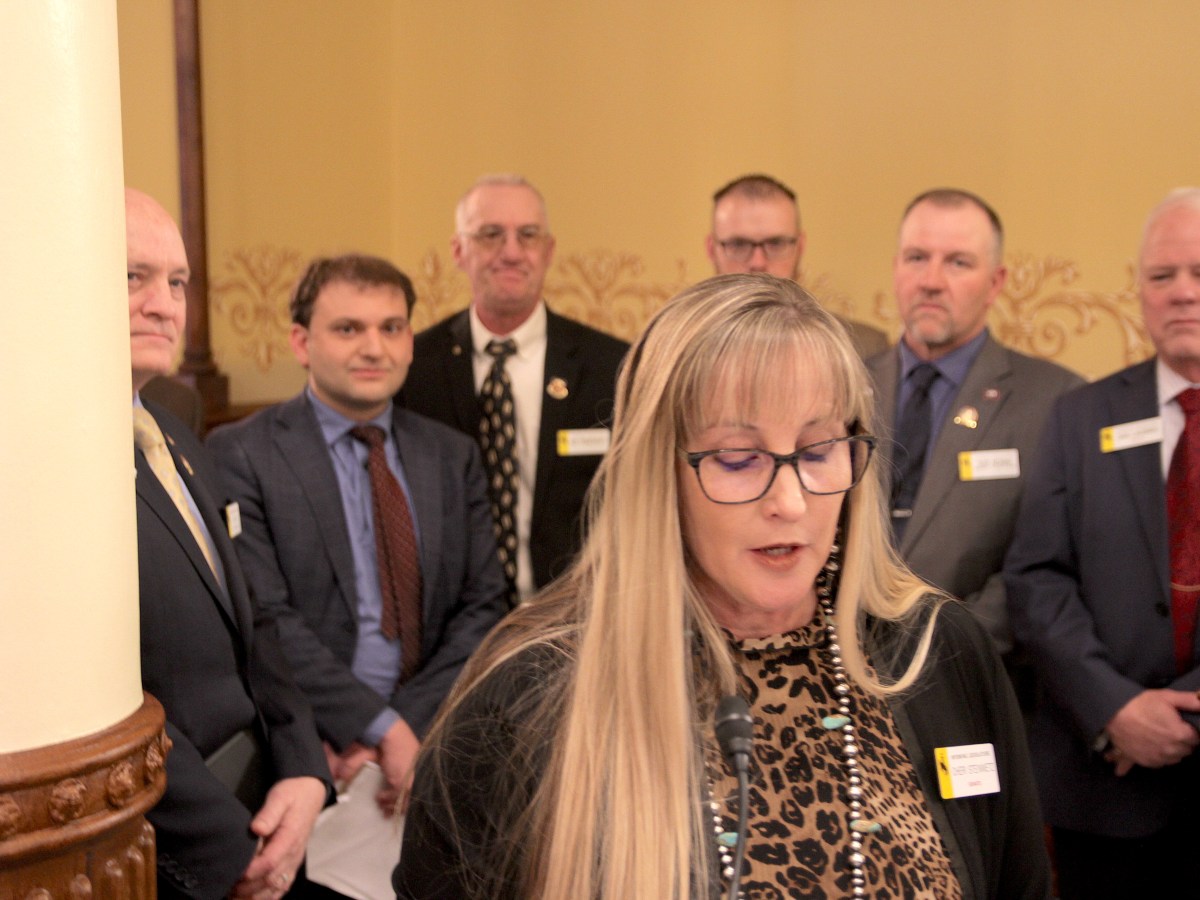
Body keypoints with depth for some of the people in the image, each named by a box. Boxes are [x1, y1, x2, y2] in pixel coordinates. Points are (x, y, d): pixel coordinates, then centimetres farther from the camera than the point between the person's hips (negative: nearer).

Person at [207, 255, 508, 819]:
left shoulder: (453, 456, 12)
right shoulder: (239, 454, -2)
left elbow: (482, 606, 7)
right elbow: (265, 622, -10)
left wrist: (413, 722, -7)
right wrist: (382, 728, -14)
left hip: (430, 743, 3)